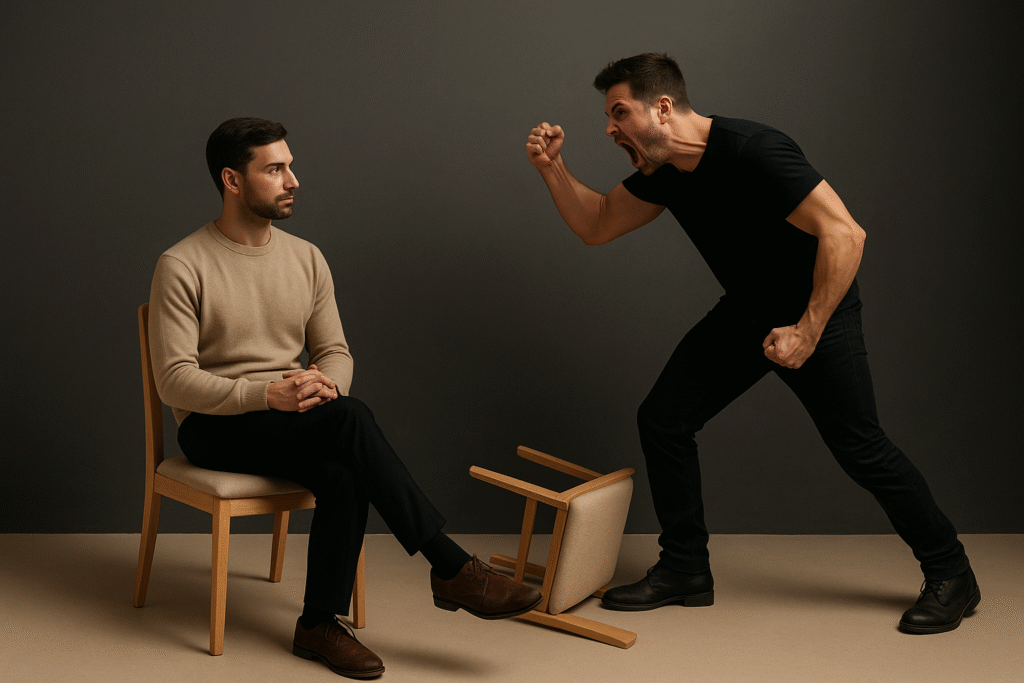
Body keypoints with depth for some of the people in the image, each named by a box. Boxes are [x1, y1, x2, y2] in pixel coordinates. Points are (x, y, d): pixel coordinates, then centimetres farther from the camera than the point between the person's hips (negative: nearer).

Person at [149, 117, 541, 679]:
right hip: (216, 426, -5)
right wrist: (266, 394, -29)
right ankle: (452, 569, -26)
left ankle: (321, 625, -18)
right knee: (351, 420, -31)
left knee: (343, 473, -32)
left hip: (294, 418, 5)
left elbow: (335, 351, 11)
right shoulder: (181, 267, -9)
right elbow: (175, 380, -15)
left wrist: (325, 385, -15)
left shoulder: (306, 259, 9)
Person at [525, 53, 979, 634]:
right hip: (746, 312, 8)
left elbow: (845, 234, -33)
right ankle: (685, 570, 14)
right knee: (663, 417, 2)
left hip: (817, 310, -8)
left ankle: (951, 575, 13)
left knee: (859, 446, -6)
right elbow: (597, 226, 9)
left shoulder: (752, 151, -30)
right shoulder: (662, 170, -5)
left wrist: (808, 331, -31)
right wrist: (554, 169, -6)